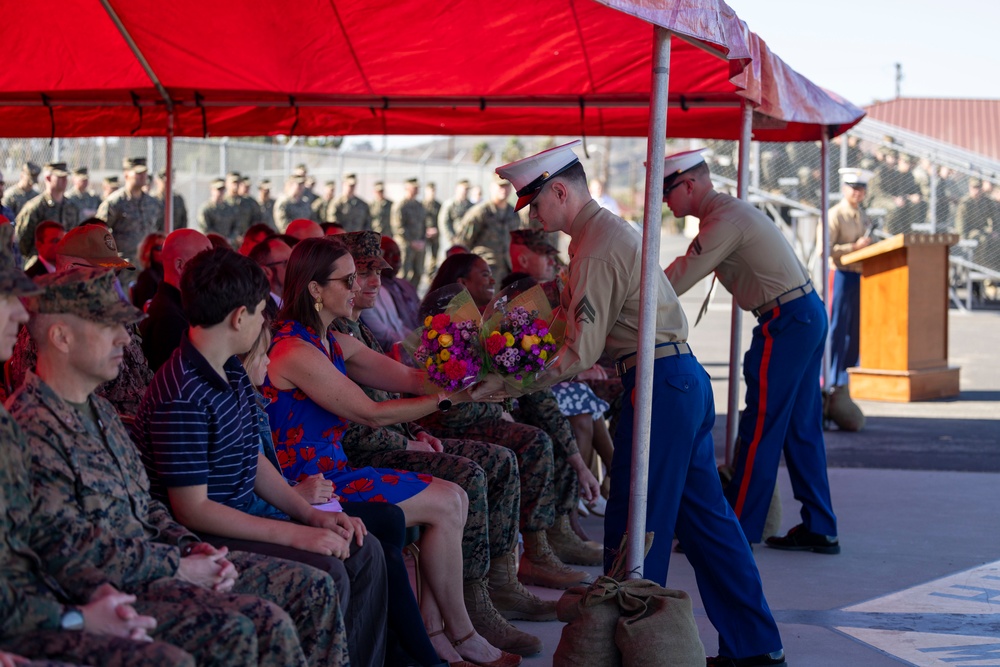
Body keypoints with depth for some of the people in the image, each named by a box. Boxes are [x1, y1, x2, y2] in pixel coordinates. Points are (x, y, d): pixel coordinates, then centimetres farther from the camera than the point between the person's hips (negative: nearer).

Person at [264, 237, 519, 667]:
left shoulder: (334, 344, 12)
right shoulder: (295, 351, -19)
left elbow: (409, 378, 6)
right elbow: (372, 414, -19)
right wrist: (447, 398, -17)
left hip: (330, 469, 10)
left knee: (453, 498, 2)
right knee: (445, 504, -10)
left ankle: (431, 632, 2)